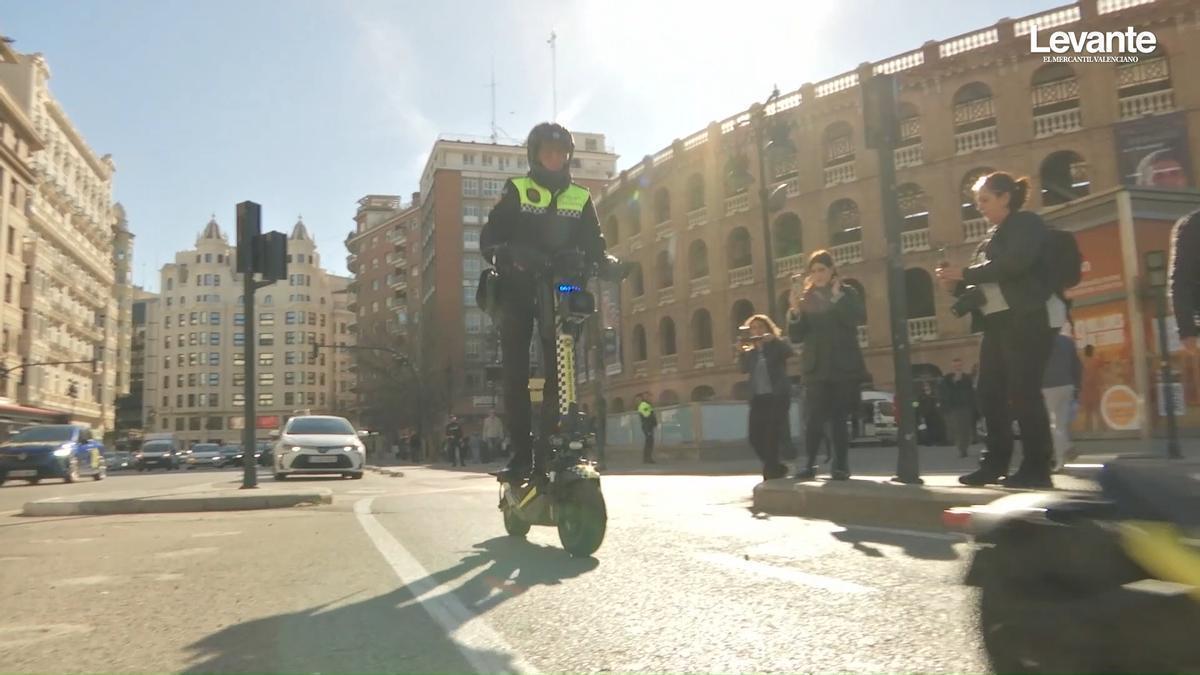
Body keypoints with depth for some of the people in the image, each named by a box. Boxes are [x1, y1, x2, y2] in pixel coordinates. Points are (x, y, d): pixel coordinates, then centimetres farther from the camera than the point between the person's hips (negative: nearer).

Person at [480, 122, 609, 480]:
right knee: (516, 371, -6)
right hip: (518, 289, -2)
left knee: (560, 370, -5)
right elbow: (488, 238, -2)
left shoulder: (581, 198, 16)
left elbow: (593, 245, 10)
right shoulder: (516, 191, 8)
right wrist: (507, 252, -24)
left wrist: (607, 263, -13)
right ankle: (521, 451, -3)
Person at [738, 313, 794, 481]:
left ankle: (770, 472, 0)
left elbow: (789, 352, -16)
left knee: (772, 436, -10)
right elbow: (745, 369, 0)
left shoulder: (777, 346, 4)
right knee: (755, 437, -1)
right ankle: (776, 468, 18)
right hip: (758, 398, 5)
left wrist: (774, 339, -20)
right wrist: (741, 352, -12)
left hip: (777, 396, -5)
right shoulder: (750, 352, 15)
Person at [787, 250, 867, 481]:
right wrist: (795, 312, -12)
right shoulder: (806, 298, 8)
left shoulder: (847, 293, 4)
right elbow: (796, 337, 3)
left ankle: (841, 466, 8)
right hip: (816, 369, 1)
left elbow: (859, 317, -15)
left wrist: (837, 297, -18)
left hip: (844, 367, -1)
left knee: (839, 419, 1)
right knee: (813, 419, -6)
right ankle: (809, 465, 0)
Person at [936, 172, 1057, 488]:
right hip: (996, 323, 8)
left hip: (1025, 320, -8)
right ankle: (995, 463, 13)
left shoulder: (1027, 224, -2)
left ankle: (1036, 468, -4)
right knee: (990, 393, 5)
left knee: (1023, 393, -10)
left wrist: (965, 273, -14)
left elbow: (1013, 264, -19)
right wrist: (957, 285, 3)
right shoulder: (992, 236, 21)